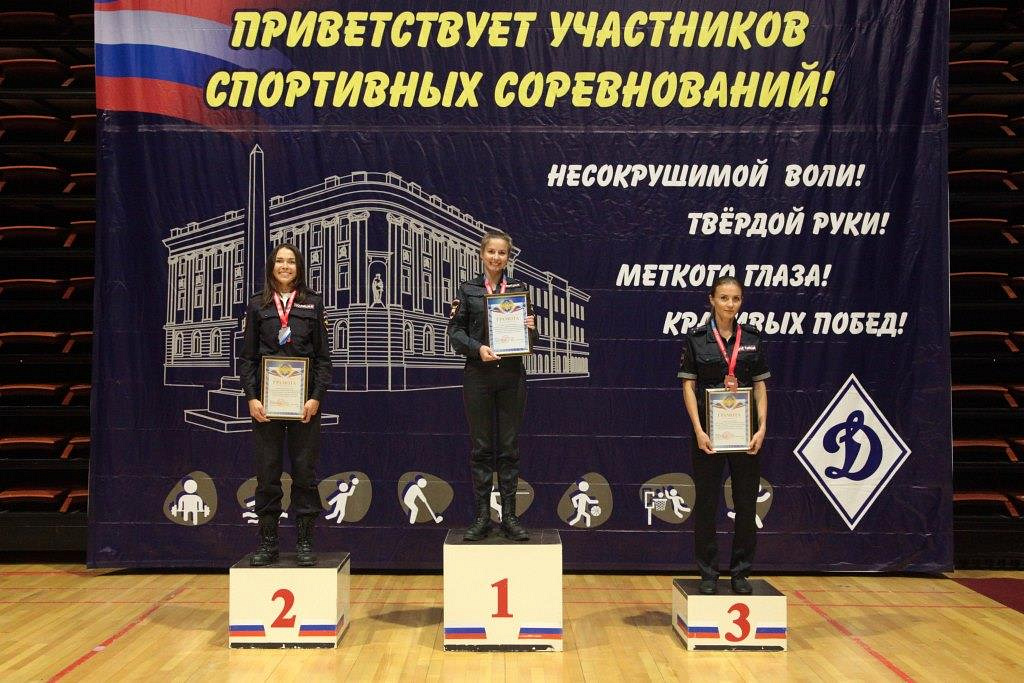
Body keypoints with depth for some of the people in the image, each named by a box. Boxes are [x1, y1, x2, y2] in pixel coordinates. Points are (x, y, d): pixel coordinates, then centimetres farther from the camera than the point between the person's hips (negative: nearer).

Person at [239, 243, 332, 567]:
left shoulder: (312, 304, 7)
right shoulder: (257, 306, 8)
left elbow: (323, 356, 4)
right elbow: (246, 356, 6)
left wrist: (316, 397, -7)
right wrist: (251, 398, -6)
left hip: (304, 400, 0)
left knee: (305, 472, 2)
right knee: (267, 473, 4)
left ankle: (305, 543, 9)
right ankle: (267, 542, 12)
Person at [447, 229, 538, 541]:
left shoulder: (519, 288, 9)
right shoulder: (468, 290, 6)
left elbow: (531, 337, 11)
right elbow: (455, 331, 1)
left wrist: (531, 328, -11)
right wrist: (478, 348, -15)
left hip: (511, 375, 1)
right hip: (478, 375, -1)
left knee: (509, 446, 5)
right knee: (481, 446, 4)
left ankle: (509, 516, 13)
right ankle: (481, 517, 11)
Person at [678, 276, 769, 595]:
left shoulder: (752, 338, 6)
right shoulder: (696, 338, -1)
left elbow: (760, 386, 6)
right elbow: (688, 386, -3)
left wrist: (762, 427, -5)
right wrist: (698, 430, -13)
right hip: (709, 431, -2)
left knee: (746, 502, 6)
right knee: (706, 503, 4)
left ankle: (741, 572, 18)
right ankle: (708, 574, 15)